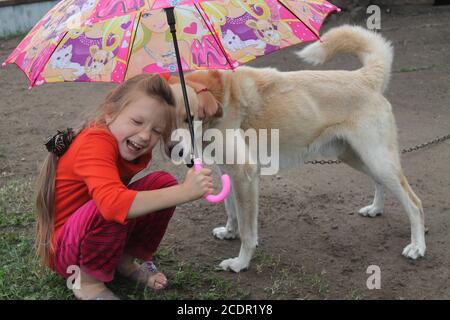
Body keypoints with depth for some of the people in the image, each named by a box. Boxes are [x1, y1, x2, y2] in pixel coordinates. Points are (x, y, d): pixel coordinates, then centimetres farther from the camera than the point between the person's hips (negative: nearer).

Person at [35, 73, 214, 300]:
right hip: (62, 248, -8)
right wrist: (184, 192, -48)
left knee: (163, 183, -7)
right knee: (112, 210, -38)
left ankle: (125, 260, 8)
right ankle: (88, 281, -10)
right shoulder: (95, 143, -31)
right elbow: (113, 202, -46)